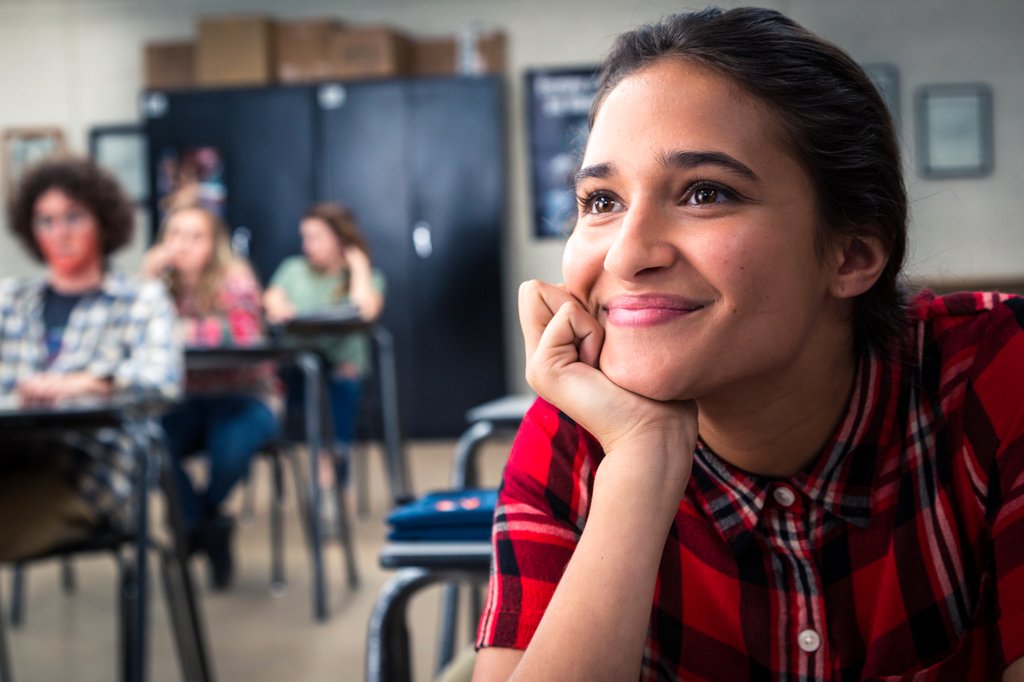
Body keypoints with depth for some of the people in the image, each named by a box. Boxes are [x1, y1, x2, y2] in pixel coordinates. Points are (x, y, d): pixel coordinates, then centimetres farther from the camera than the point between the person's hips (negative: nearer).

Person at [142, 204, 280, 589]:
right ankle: (207, 529, -4)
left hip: (244, 398, -3)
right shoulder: (163, 284, 4)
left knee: (230, 447, -35)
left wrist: (185, 332, -22)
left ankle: (205, 513, 4)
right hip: (187, 402, 3)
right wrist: (148, 280, -15)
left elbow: (245, 338, -22)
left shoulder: (234, 279, -7)